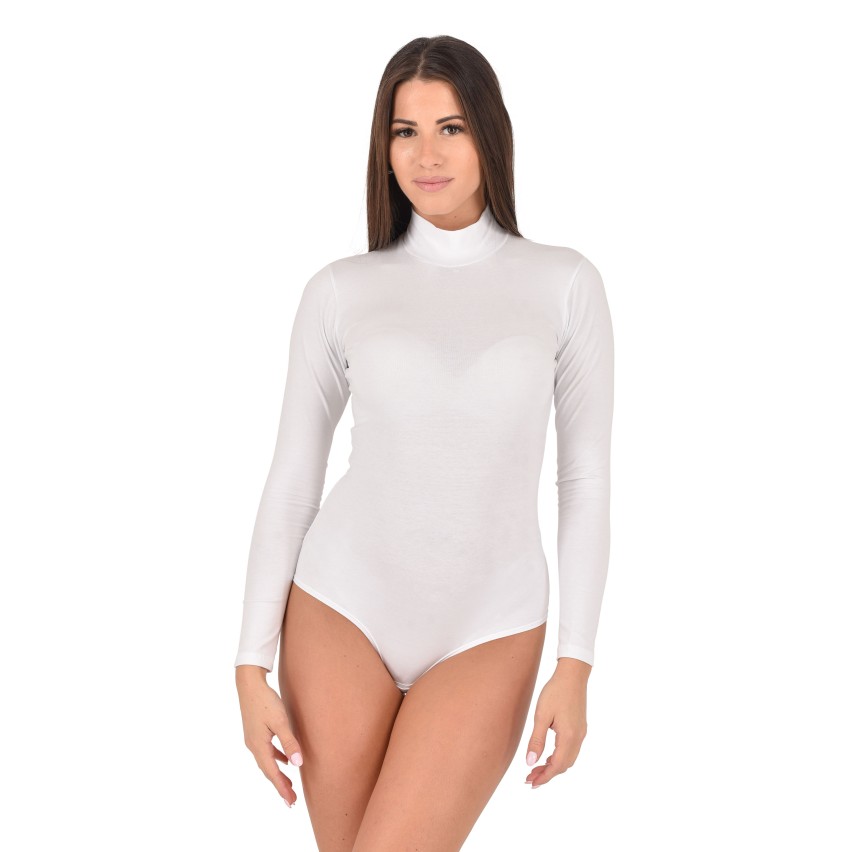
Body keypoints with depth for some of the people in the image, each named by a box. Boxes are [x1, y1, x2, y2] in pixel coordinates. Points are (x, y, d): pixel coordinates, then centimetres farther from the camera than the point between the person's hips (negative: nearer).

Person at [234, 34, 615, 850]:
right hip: (343, 609, 1)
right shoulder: (340, 291, -1)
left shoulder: (564, 283, -2)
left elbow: (586, 478, 0)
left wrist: (576, 666, -4)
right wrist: (251, 667, -2)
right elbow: (291, 480, 2)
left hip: (486, 630, -1)